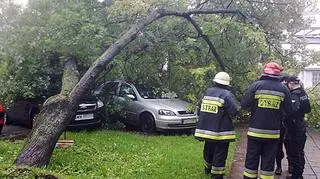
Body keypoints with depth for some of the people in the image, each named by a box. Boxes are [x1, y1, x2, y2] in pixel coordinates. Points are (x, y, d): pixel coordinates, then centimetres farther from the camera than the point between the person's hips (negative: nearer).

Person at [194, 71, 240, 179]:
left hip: (206, 129, 6)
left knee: (208, 150, 23)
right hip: (221, 131, -6)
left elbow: (201, 108, 9)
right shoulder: (226, 95, -15)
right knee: (220, 155, 2)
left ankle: (208, 169, 42)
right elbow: (235, 111, -17)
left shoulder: (207, 92, 3)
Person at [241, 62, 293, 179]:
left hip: (255, 131, -1)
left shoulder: (256, 85, -8)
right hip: (273, 133, 1)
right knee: (268, 161, 11)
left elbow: (244, 105, -10)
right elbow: (289, 110, 1)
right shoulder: (283, 89, -2)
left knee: (251, 160, 9)